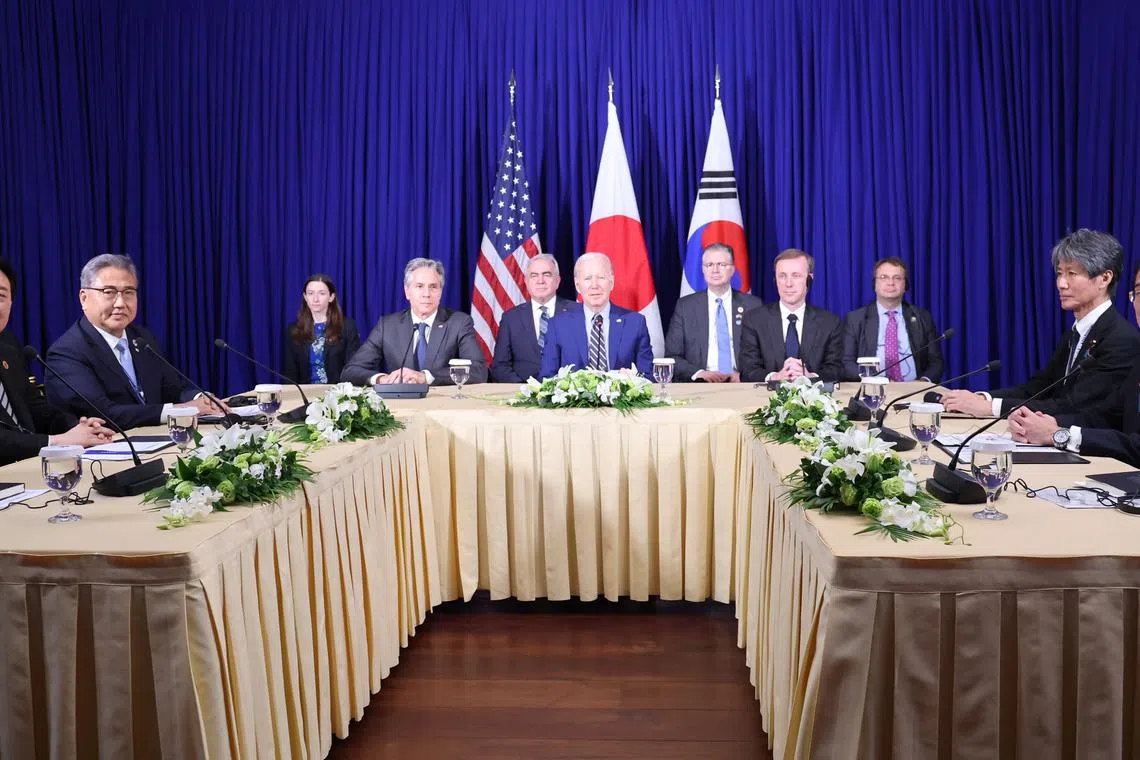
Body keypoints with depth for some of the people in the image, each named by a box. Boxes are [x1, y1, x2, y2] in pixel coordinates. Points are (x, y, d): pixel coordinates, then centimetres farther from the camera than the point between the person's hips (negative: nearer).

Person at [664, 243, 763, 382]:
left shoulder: (753, 305, 7)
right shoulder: (685, 306, 6)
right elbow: (672, 355, 4)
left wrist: (742, 376, -10)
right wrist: (700, 373, -13)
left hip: (740, 385, 1)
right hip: (698, 387, -1)